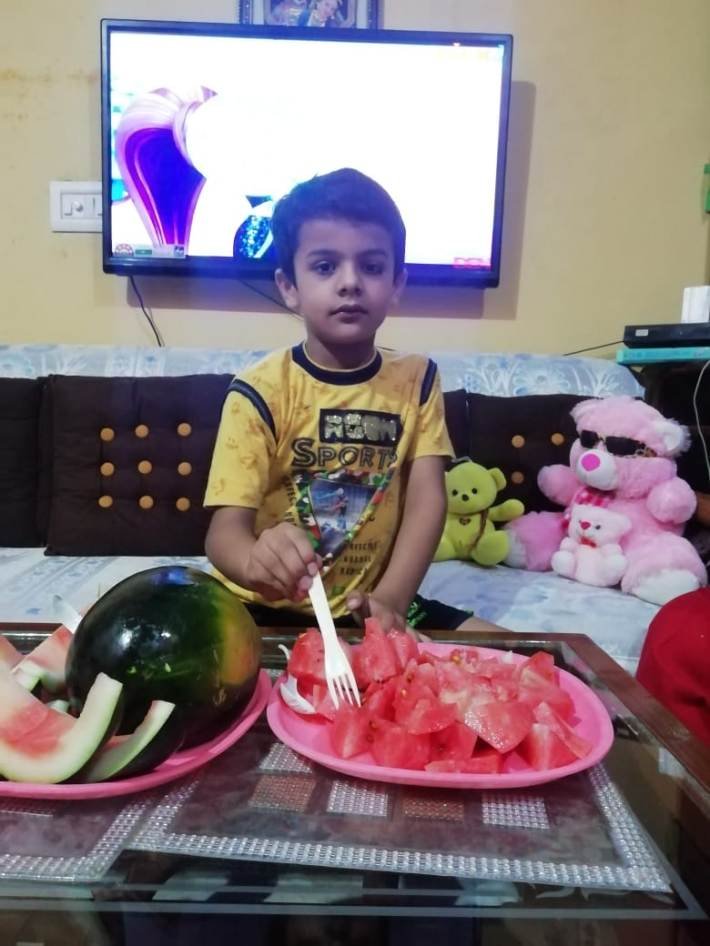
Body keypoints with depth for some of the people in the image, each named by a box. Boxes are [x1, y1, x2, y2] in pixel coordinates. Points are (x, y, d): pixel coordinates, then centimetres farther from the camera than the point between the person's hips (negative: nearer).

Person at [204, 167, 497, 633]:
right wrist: (256, 562, -42)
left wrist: (392, 599, -24)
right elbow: (226, 528, -16)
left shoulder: (416, 379, 1)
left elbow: (427, 495, -8)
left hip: (372, 607, 3)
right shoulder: (260, 391, -11)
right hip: (267, 611, -2)